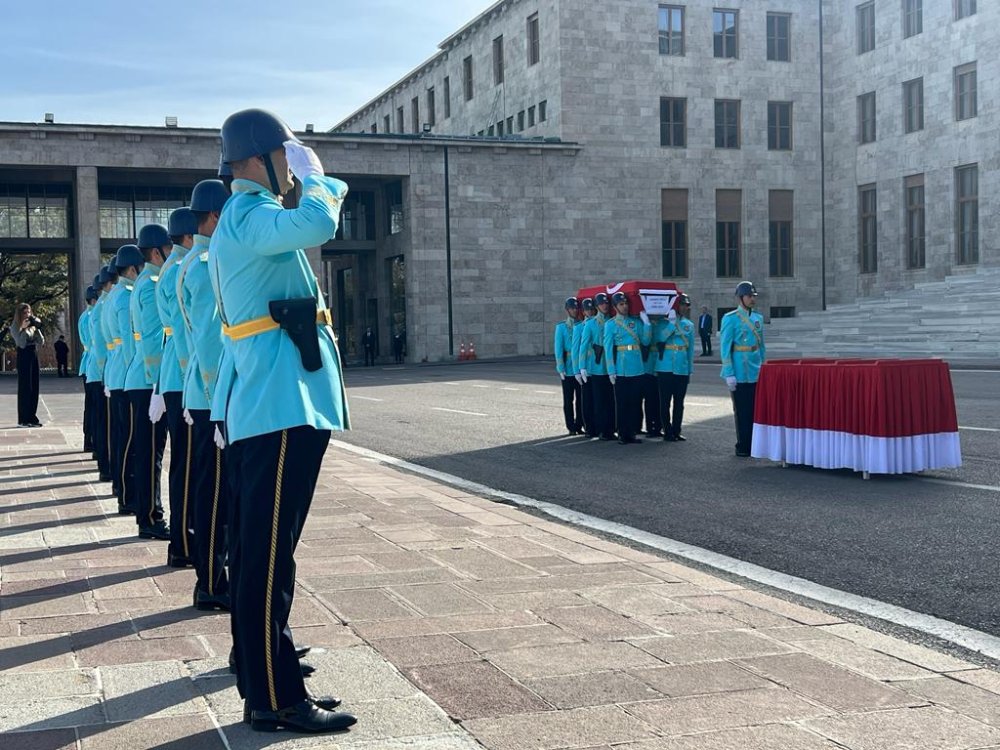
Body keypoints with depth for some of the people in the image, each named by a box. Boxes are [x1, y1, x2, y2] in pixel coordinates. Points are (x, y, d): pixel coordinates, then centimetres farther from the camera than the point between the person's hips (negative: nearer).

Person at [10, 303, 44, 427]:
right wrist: (23, 328, -16)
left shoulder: (32, 325, 12)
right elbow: (21, 343, -16)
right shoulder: (15, 327, -4)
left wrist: (37, 328, -5)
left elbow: (41, 342, 7)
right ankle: (23, 419, -4)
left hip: (34, 355, 6)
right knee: (24, 387, -6)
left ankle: (32, 417, 12)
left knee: (34, 387, 6)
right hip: (24, 356, -6)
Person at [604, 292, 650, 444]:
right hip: (621, 370, -4)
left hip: (637, 369, 4)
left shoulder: (636, 322, 10)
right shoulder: (610, 324, -1)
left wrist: (646, 323, -7)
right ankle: (622, 434, 7)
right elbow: (608, 348, -4)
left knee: (635, 402, 6)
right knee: (622, 403, 1)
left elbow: (645, 341, 3)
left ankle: (632, 433, 13)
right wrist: (611, 371, -9)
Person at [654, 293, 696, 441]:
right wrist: (671, 323, -20)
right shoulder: (662, 323, 0)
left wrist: (690, 370, 11)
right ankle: (668, 432, 7)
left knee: (679, 402, 7)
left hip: (682, 369, 4)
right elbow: (658, 340, -15)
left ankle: (676, 431, 15)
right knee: (665, 401, 0)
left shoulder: (689, 325, 12)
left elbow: (691, 348, 14)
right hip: (665, 369, -4)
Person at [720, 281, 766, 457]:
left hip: (757, 373, 6)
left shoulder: (758, 318, 12)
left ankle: (754, 444, 18)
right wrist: (729, 374, -14)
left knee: (755, 409, 9)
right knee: (742, 410, 1)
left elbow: (761, 345, 17)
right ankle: (742, 447, 9)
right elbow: (725, 348, -10)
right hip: (740, 374, -6)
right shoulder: (730, 319, -7)